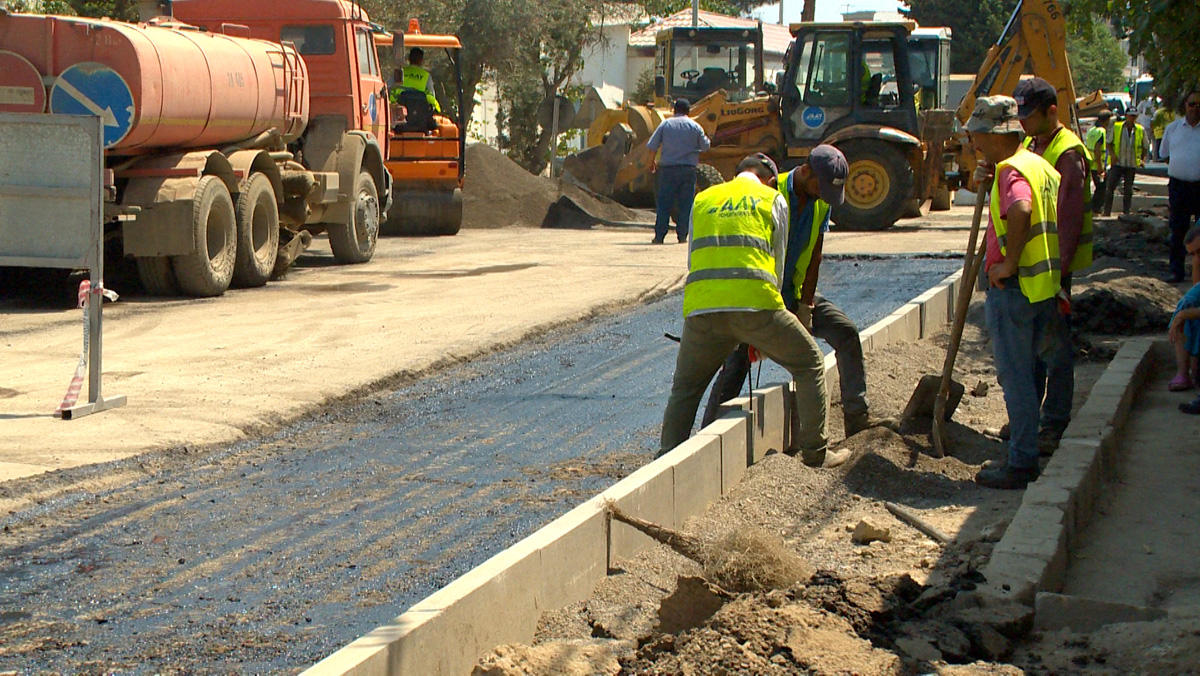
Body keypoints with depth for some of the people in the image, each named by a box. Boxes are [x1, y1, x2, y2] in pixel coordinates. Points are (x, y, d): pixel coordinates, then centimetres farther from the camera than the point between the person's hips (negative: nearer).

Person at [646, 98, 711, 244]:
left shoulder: (665, 124, 2)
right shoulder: (694, 126, 2)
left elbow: (652, 145, 1)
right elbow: (705, 146, 8)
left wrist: (652, 161, 17)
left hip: (668, 168, 0)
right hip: (688, 169, 0)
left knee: (663, 203, 3)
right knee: (686, 203, 5)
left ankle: (659, 236, -1)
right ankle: (682, 235, 2)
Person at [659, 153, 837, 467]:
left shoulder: (702, 200, 25)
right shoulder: (773, 199, 18)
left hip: (701, 305, 3)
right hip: (755, 301, -2)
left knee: (685, 387, 21)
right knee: (809, 365, 17)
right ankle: (815, 450, 16)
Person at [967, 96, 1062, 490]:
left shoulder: (1012, 170, -16)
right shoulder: (1040, 166, 14)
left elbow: (1020, 211, -37)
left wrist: (1008, 263, -27)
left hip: (1013, 288, -10)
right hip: (1045, 286, 10)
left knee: (1015, 376, -3)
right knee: (1023, 372, 18)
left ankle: (1020, 465, 2)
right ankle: (1025, 456, 25)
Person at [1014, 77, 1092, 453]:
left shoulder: (1068, 154, -14)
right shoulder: (1029, 147, 14)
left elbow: (1069, 220, -19)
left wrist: (1057, 271, -22)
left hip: (1052, 266, -9)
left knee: (1054, 346, -3)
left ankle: (1054, 426, 3)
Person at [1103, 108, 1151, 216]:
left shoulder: (1141, 130, 5)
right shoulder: (1116, 127, 1)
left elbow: (1145, 147, 15)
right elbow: (1109, 142, 8)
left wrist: (1142, 159, 3)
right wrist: (1112, 154, -7)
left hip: (1132, 165, 1)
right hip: (1117, 163, -1)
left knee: (1128, 190, 6)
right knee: (1110, 187, -6)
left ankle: (1127, 213, 13)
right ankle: (1107, 212, 0)